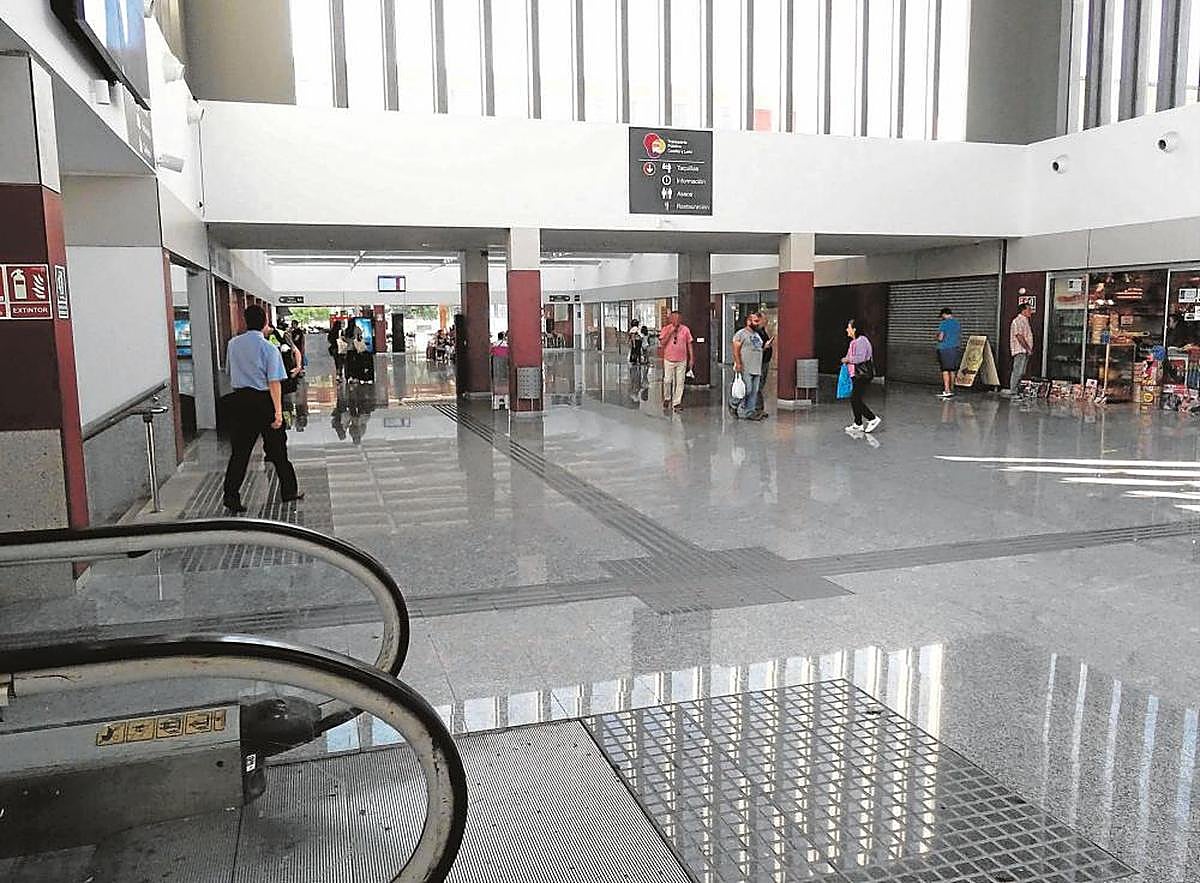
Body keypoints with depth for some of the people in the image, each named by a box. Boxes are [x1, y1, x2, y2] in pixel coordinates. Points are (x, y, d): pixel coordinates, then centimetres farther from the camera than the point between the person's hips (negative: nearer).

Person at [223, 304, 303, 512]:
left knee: (240, 450, 7)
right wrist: (278, 411, -16)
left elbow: (231, 373, 16)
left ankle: (231, 497, 4)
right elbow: (274, 382, -16)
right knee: (278, 449, 9)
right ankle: (289, 491, 21)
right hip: (264, 401, -4)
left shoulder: (233, 344, 4)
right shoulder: (269, 349, -12)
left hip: (239, 399, 4)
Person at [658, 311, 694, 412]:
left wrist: (691, 359, 3)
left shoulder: (685, 330, 3)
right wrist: (670, 332, -15)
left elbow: (689, 344, 7)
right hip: (669, 359, 0)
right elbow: (662, 343, -9)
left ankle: (676, 402, 6)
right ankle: (667, 398, 24)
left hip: (682, 360, 0)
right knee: (667, 381, 2)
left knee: (680, 382, 0)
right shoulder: (666, 329, 2)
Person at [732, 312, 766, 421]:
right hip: (746, 370, -8)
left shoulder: (757, 334, 21)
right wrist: (738, 364, -19)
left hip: (757, 370, 8)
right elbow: (736, 350, -12)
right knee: (746, 391, -9)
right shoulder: (741, 334, -5)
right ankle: (739, 411, 4)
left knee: (754, 392, 5)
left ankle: (750, 412, 8)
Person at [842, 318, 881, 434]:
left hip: (864, 375, -10)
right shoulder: (854, 341, 16)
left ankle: (873, 419, -2)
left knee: (855, 399, -10)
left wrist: (847, 359, -12)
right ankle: (858, 424, 16)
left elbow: (860, 358, -25)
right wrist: (847, 361, 11)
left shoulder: (861, 341, -16)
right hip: (858, 375, 10)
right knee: (855, 399, 11)